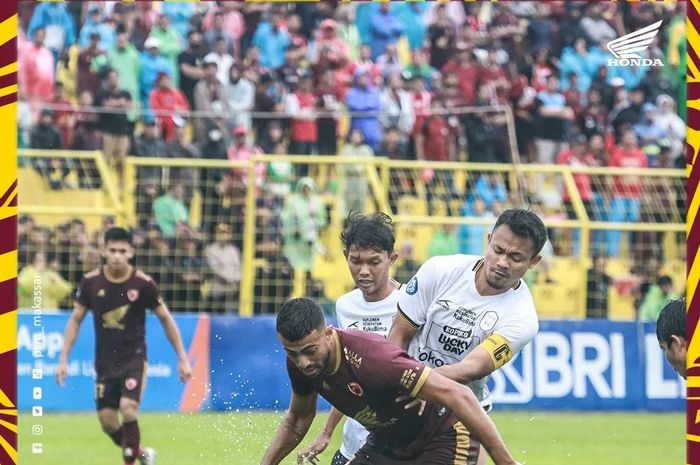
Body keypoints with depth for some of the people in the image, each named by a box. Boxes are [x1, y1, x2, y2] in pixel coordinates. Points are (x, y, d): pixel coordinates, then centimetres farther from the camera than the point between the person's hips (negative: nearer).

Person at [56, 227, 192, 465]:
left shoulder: (143, 283, -12)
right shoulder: (90, 282, -6)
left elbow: (166, 319, -1)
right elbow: (75, 320, 5)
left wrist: (182, 359, 0)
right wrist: (63, 359, 1)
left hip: (134, 358, -3)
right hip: (105, 362, 3)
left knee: (128, 409, -23)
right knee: (107, 421, 2)